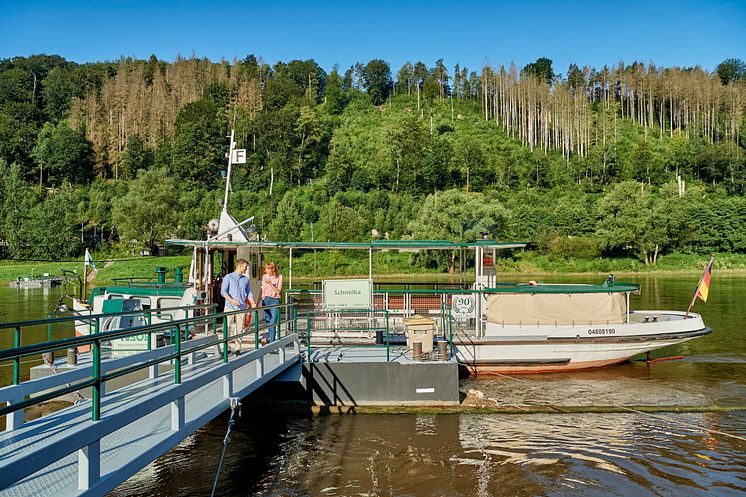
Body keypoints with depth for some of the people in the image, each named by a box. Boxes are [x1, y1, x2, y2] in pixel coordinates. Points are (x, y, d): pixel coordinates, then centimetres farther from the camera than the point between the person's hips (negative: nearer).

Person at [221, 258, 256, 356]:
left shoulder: (246, 279, 15)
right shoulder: (228, 277, 2)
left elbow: (249, 292, 18)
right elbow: (223, 291, -6)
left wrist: (252, 303, 3)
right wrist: (231, 300, -21)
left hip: (242, 308, 3)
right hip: (229, 307, -3)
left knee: (239, 329, 2)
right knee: (229, 329, -3)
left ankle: (237, 349, 8)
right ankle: (230, 347, 8)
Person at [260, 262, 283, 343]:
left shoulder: (279, 277, -1)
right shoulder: (264, 277, 9)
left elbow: (278, 291, -5)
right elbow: (262, 290, 14)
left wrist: (270, 283, -18)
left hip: (274, 300, -4)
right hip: (265, 300, 4)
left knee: (272, 323, -12)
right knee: (268, 322, 8)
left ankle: (272, 342, -12)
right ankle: (271, 339, 21)